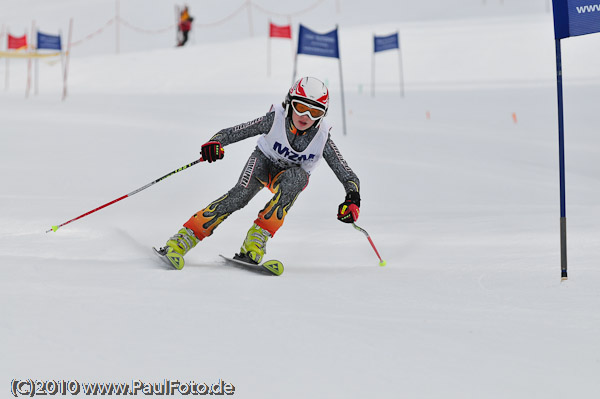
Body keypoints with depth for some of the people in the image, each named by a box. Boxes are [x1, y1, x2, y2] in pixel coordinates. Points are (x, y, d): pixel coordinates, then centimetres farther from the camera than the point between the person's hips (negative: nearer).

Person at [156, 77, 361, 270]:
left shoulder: (322, 137, -25)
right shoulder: (276, 118, -27)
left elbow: (348, 176, -22)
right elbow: (235, 132, -26)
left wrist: (352, 200, -42)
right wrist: (215, 142, -48)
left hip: (293, 175, 1)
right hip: (264, 161, -1)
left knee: (294, 178, -36)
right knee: (241, 193, -30)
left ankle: (257, 239, -37)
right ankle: (183, 239, -32)